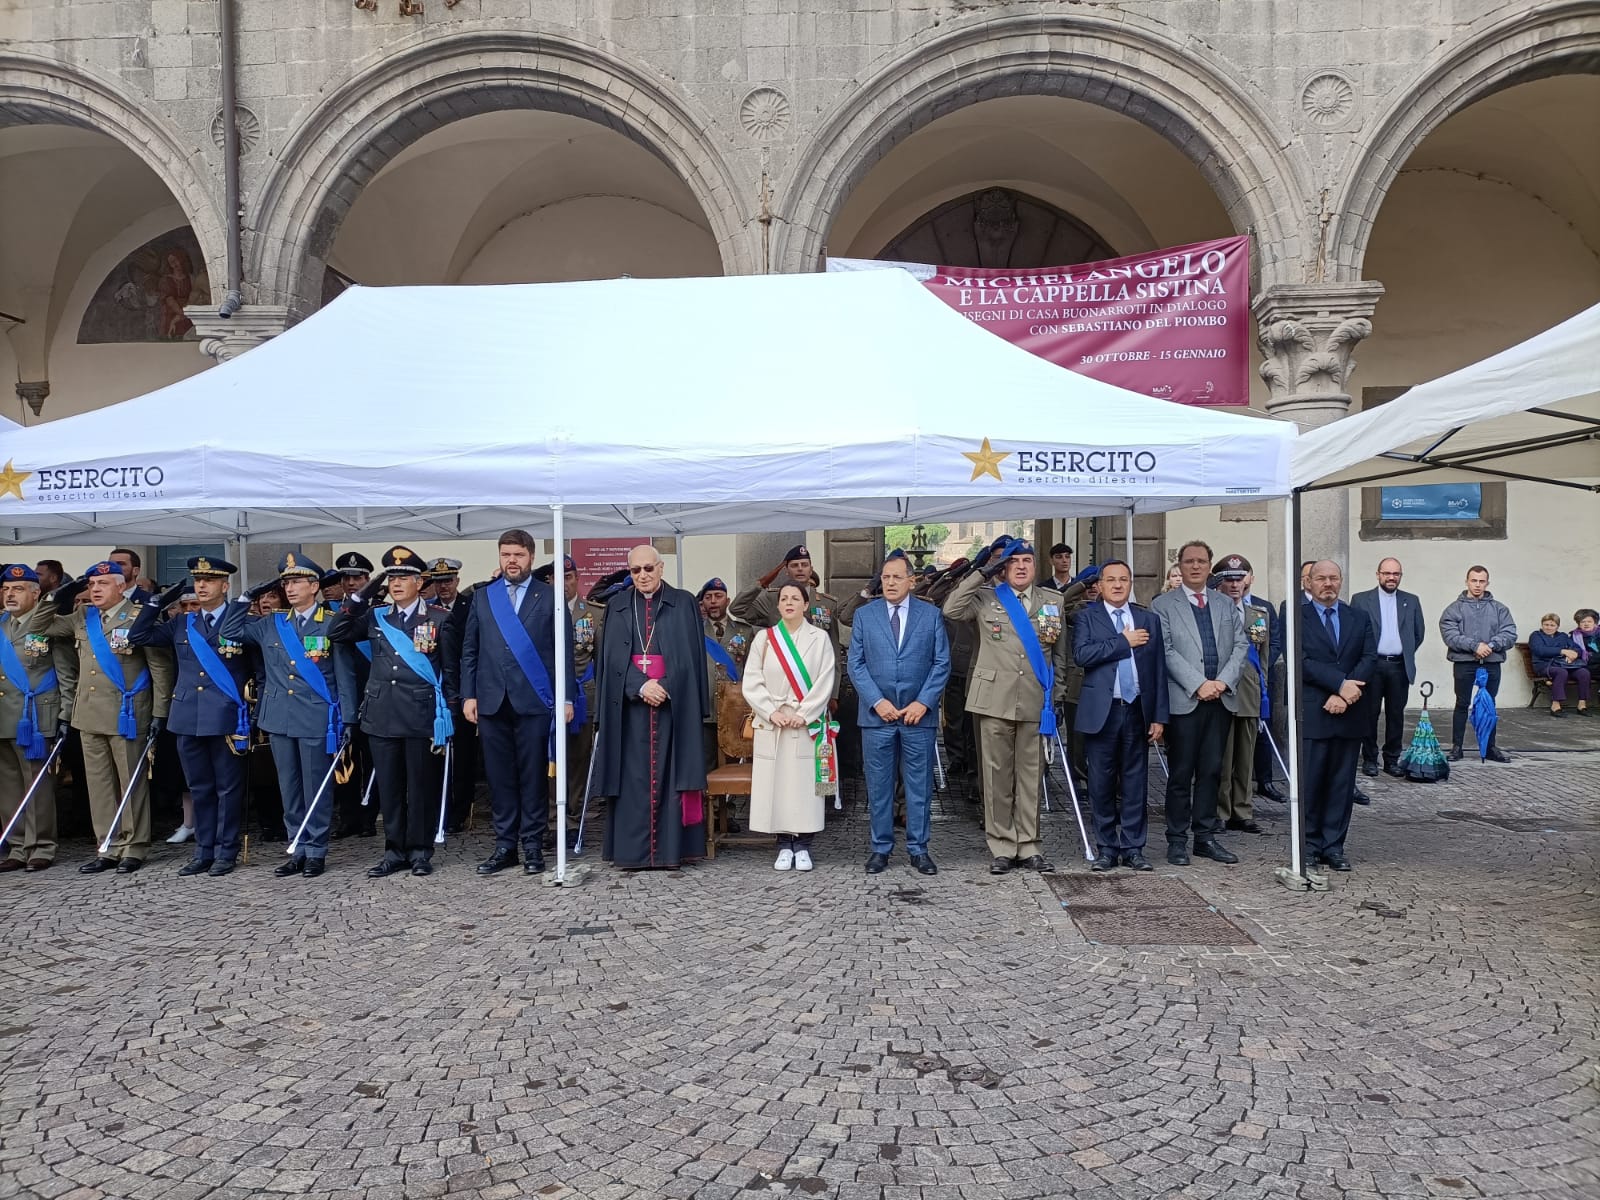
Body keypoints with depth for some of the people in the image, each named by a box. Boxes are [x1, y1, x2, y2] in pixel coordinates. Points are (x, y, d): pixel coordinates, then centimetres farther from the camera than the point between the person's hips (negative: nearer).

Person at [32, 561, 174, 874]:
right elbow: (37, 627, 21)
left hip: (126, 716, -6)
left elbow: (160, 666, -8)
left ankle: (135, 848, 10)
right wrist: (57, 597, 5)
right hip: (89, 715, 6)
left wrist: (160, 712, -11)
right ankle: (110, 848, 18)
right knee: (98, 783, 10)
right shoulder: (81, 618, 11)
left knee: (131, 783, 2)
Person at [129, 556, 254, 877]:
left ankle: (226, 852, 12)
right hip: (188, 719, 5)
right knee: (199, 788, 12)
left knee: (228, 788, 3)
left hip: (226, 720, -5)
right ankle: (203, 851, 21)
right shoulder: (181, 624, 14)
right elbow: (137, 636, 11)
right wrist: (160, 602, 7)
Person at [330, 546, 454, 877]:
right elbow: (336, 633, 5)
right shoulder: (375, 617, 12)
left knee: (421, 786, 3)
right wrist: (362, 596, 0)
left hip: (422, 716, -3)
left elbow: (451, 669, 0)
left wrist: (448, 713, -4)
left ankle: (420, 851, 15)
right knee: (389, 787, 9)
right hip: (381, 715, 4)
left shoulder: (439, 619, 1)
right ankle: (395, 851, 19)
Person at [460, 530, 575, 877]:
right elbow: (469, 650, 12)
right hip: (491, 701, 3)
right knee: (499, 776, 7)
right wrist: (468, 695, 4)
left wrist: (566, 697, -4)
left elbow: (564, 651, 1)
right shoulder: (482, 596, 12)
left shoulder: (550, 597, 4)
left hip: (535, 701, -2)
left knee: (534, 775, 3)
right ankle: (505, 845, 16)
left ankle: (533, 845, 12)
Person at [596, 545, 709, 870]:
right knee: (632, 776, 1)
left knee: (669, 773, 0)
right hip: (629, 704, 1)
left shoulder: (684, 604, 4)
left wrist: (665, 687, -13)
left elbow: (690, 656, 0)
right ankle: (631, 851, 6)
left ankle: (671, 850, 5)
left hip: (673, 703, -1)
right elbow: (613, 658, 2)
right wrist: (641, 686, -13)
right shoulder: (617, 606, 9)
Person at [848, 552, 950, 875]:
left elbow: (942, 663, 2)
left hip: (919, 713, 0)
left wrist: (923, 702, -9)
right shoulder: (864, 615, 6)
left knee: (919, 786, 5)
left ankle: (918, 849, 15)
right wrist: (877, 701, -9)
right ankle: (881, 847, 17)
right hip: (876, 714, 1)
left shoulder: (932, 614, 5)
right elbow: (856, 664, 2)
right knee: (879, 786, 6)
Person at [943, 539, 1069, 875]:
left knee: (1031, 776, 6)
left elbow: (1060, 653, 15)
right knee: (998, 775, 3)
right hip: (995, 699, -2)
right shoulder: (985, 598, 5)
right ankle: (1002, 848, 12)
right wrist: (981, 573, -10)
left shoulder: (1054, 601, 12)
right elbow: (951, 610, -12)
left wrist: (1055, 693, 9)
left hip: (1036, 702, 2)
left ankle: (1029, 847, 17)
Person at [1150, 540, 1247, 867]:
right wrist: (1198, 685, -15)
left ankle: (1206, 836, 18)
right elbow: (1167, 651, -7)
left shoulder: (1225, 604, 15)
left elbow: (1241, 645, 9)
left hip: (1221, 699, 4)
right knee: (1181, 773, 1)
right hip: (1184, 700, -4)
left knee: (1211, 771, 9)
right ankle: (1177, 839, 10)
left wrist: (1223, 681, -7)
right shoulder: (1164, 604, 1)